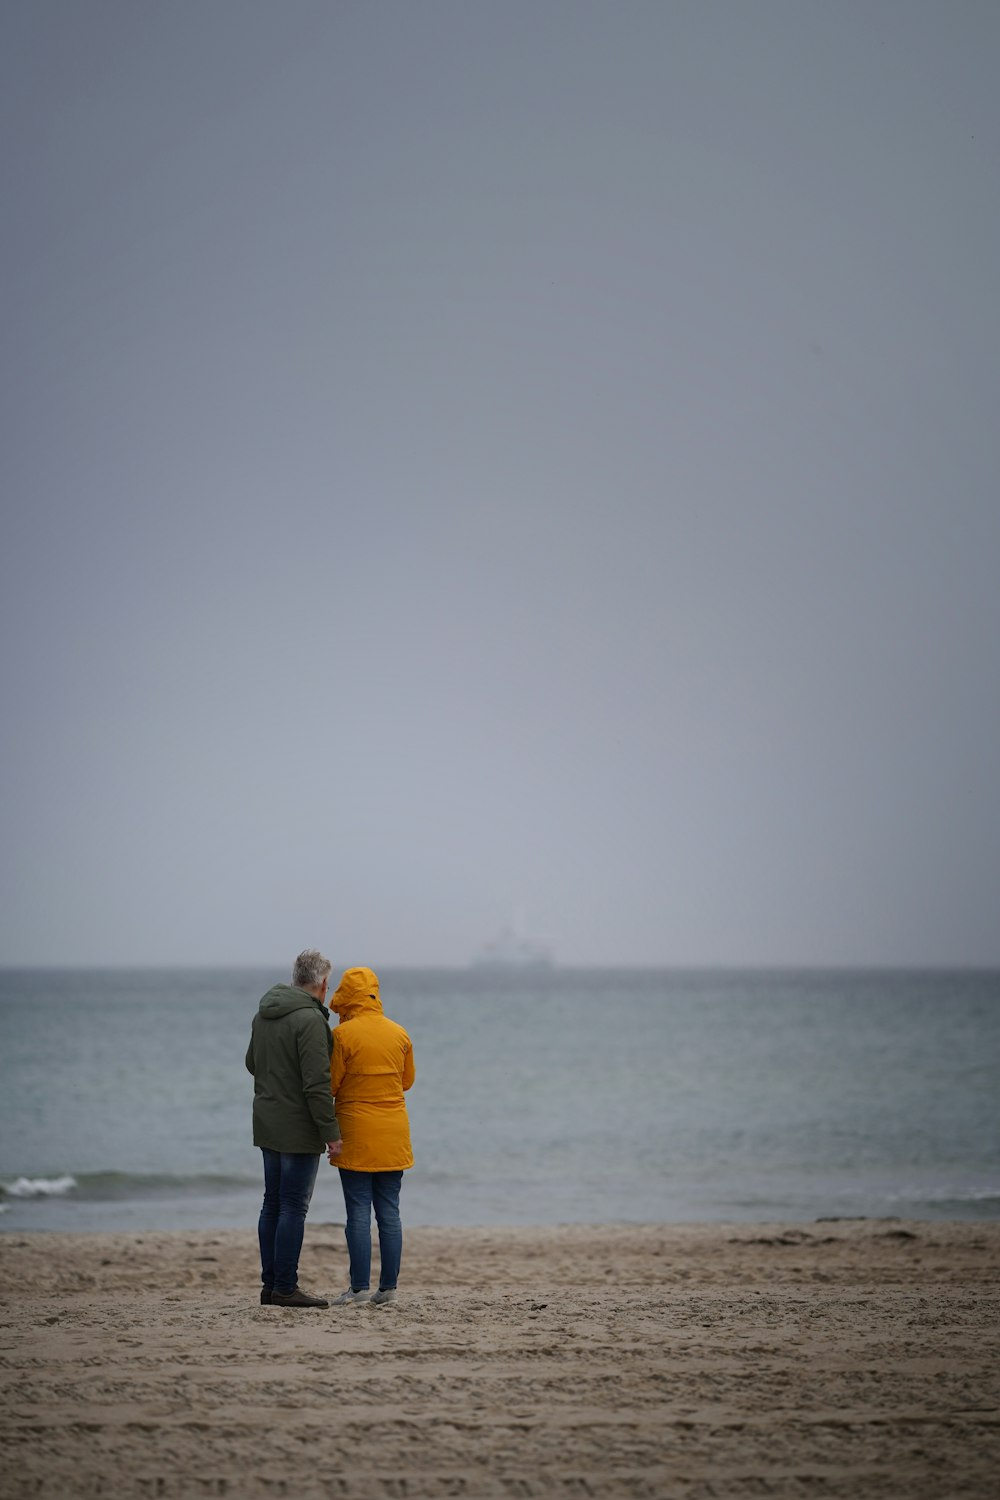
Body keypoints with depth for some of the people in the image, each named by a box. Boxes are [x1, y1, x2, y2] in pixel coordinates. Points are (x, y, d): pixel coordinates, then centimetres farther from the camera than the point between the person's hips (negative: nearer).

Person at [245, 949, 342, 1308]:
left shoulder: (263, 1014, 9)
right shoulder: (310, 1019, -18)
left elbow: (252, 1063, 23)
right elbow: (316, 1085, -22)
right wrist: (331, 1132, -17)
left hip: (267, 1123, 9)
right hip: (298, 1128, -9)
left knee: (273, 1204, 13)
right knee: (293, 1207, -5)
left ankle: (270, 1284, 16)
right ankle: (284, 1288, -4)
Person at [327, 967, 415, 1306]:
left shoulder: (343, 1035, -11)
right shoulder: (399, 1034, 4)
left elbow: (330, 1085, -8)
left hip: (356, 1133, -5)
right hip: (393, 1134, 5)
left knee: (358, 1213, -2)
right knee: (389, 1212, 7)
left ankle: (360, 1287, -3)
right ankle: (388, 1287, 7)